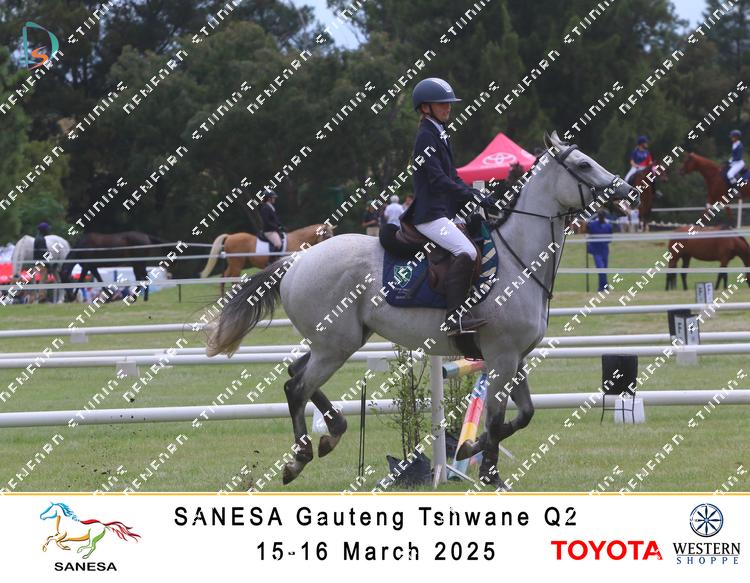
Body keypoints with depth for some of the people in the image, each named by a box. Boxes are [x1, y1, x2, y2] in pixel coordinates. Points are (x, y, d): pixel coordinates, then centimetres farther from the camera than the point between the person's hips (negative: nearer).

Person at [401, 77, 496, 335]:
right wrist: (472, 197, -21)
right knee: (466, 251, -28)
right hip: (430, 214, -11)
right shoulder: (426, 136, -9)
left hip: (445, 212, 11)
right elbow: (438, 179, -19)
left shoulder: (440, 135, 21)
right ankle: (455, 315, -35)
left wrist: (478, 195, 8)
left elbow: (452, 177, 23)